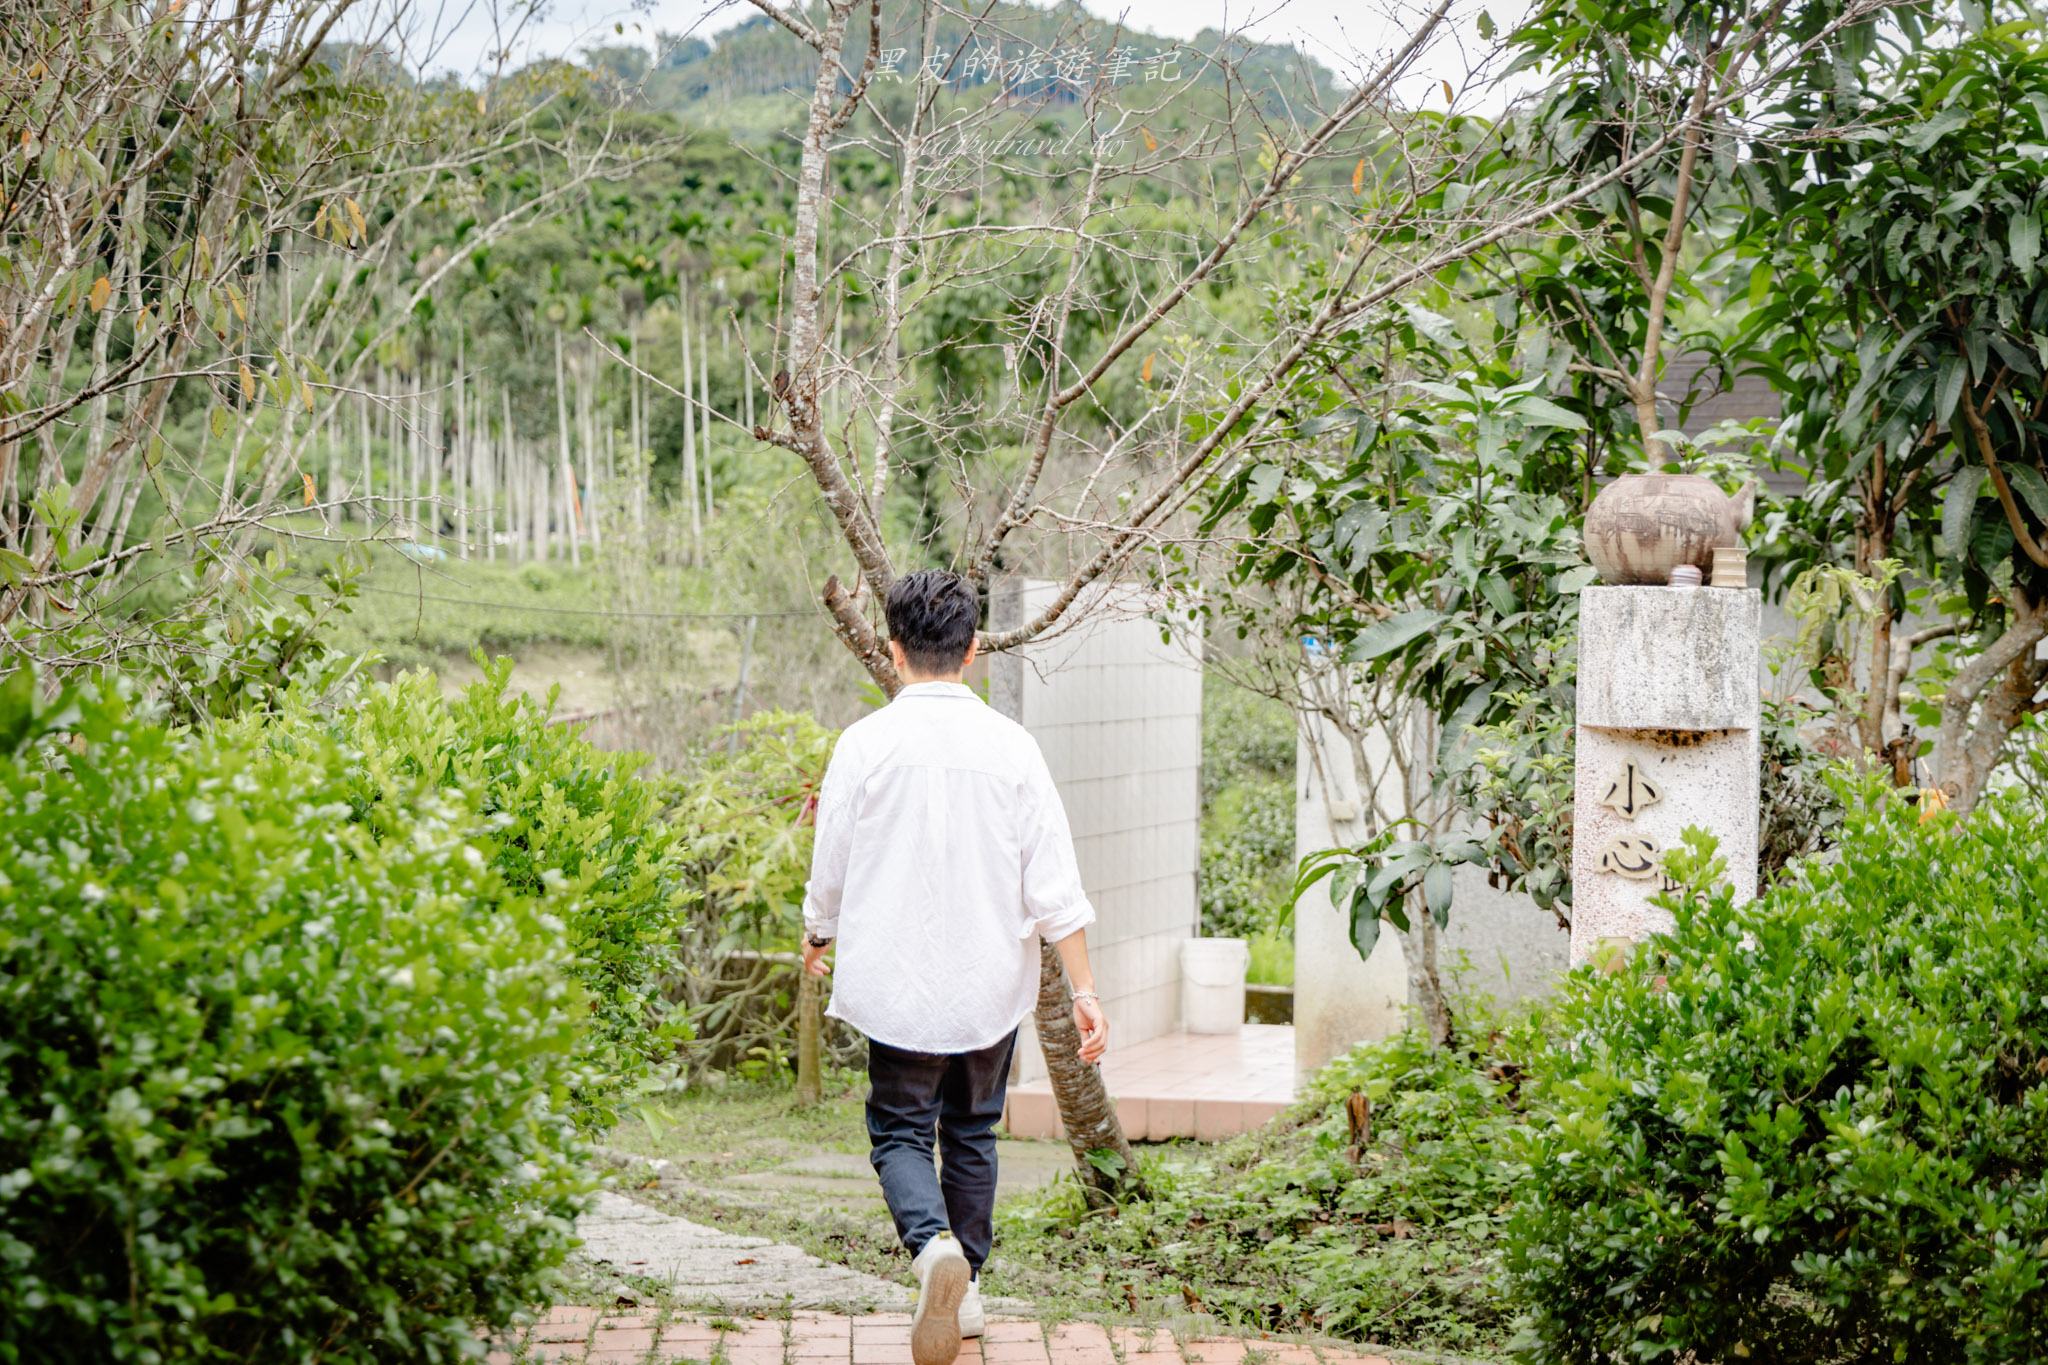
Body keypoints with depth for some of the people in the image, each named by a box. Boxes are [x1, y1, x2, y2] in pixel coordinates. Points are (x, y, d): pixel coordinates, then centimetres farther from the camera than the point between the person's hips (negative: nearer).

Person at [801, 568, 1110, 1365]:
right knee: (972, 1133, 19)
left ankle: (933, 1246, -21)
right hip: (992, 986, 2)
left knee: (899, 1131, 7)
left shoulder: (865, 744, -10)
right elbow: (1053, 883, -6)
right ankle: (965, 1291, 26)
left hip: (899, 986, -2)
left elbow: (830, 872, -1)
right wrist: (1083, 989, -1)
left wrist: (817, 940, 20)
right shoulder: (1010, 746, -5)